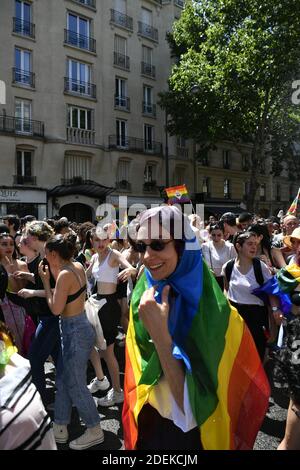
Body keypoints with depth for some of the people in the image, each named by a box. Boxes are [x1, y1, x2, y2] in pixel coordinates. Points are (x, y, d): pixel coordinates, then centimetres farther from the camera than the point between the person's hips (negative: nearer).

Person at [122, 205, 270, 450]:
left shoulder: (215, 310, -25)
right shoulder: (143, 299, -9)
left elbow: (190, 405, -27)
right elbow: (138, 379, 3)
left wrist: (160, 334, -35)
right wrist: (131, 436, 4)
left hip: (193, 435, -3)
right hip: (147, 426, 4)